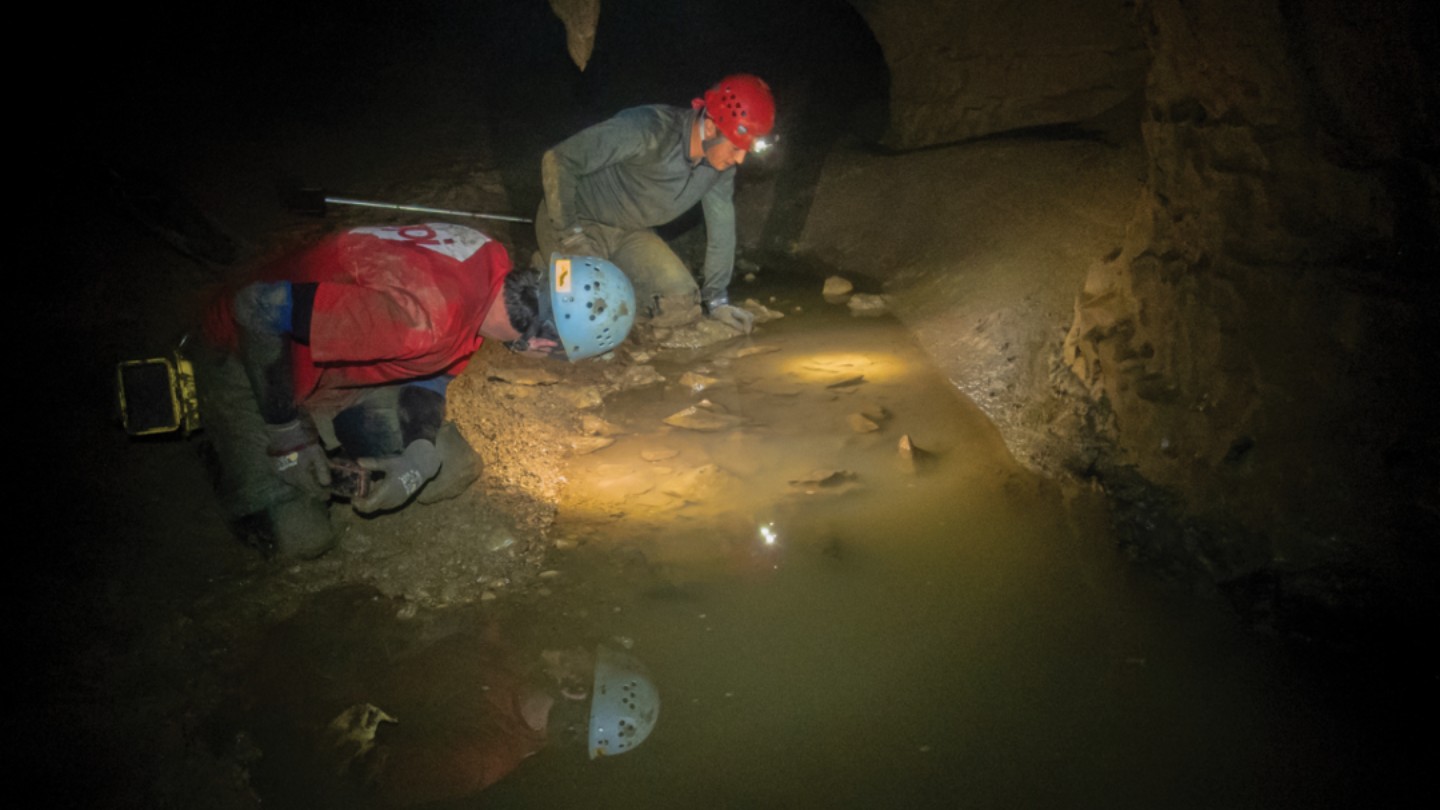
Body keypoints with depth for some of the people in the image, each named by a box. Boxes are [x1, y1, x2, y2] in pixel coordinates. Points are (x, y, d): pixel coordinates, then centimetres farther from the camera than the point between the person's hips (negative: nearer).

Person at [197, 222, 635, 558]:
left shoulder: (494, 268, -14)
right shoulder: (422, 314, -42)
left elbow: (432, 365, 0)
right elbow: (261, 308, -35)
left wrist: (422, 452, -15)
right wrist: (288, 434, -24)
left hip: (348, 367, 7)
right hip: (253, 366, -6)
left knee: (451, 474, 1)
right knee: (299, 537, -13)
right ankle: (226, 445, 15)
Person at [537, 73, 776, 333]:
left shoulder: (722, 163, -13)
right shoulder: (646, 129, -33)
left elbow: (721, 223, 2)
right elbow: (558, 161, -29)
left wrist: (716, 298, 5)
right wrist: (569, 234, -25)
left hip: (630, 233, 6)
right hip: (580, 223, -6)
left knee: (682, 306, -6)